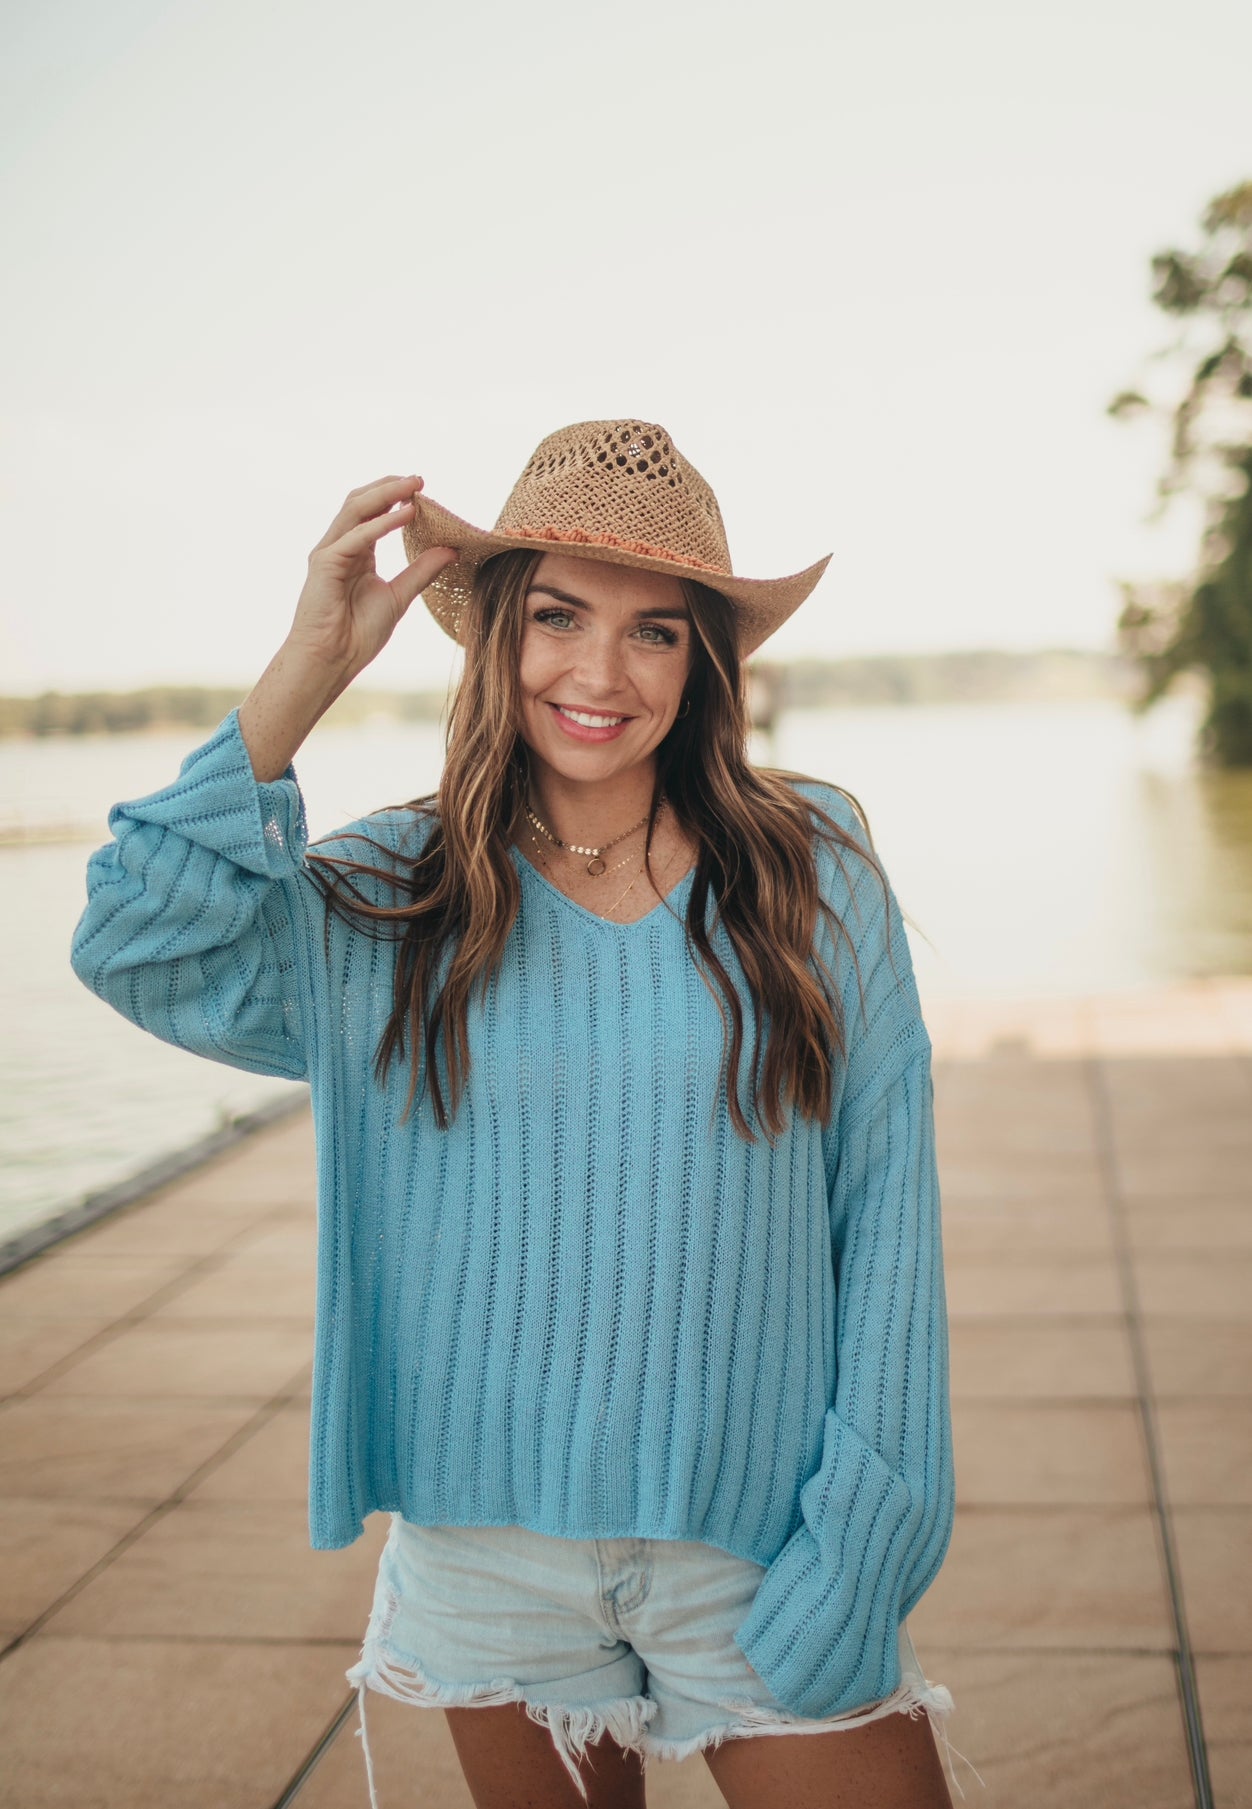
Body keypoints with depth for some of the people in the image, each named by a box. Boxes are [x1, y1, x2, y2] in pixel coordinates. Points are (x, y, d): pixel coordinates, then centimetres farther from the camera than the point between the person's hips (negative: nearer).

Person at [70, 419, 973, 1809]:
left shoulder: (813, 868, -4)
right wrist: (306, 674, -17)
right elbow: (137, 945, -16)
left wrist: (865, 1530, -7)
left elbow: (886, 1203, -4)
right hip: (486, 1543, 1)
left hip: (761, 1537, -1)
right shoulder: (394, 897, -2)